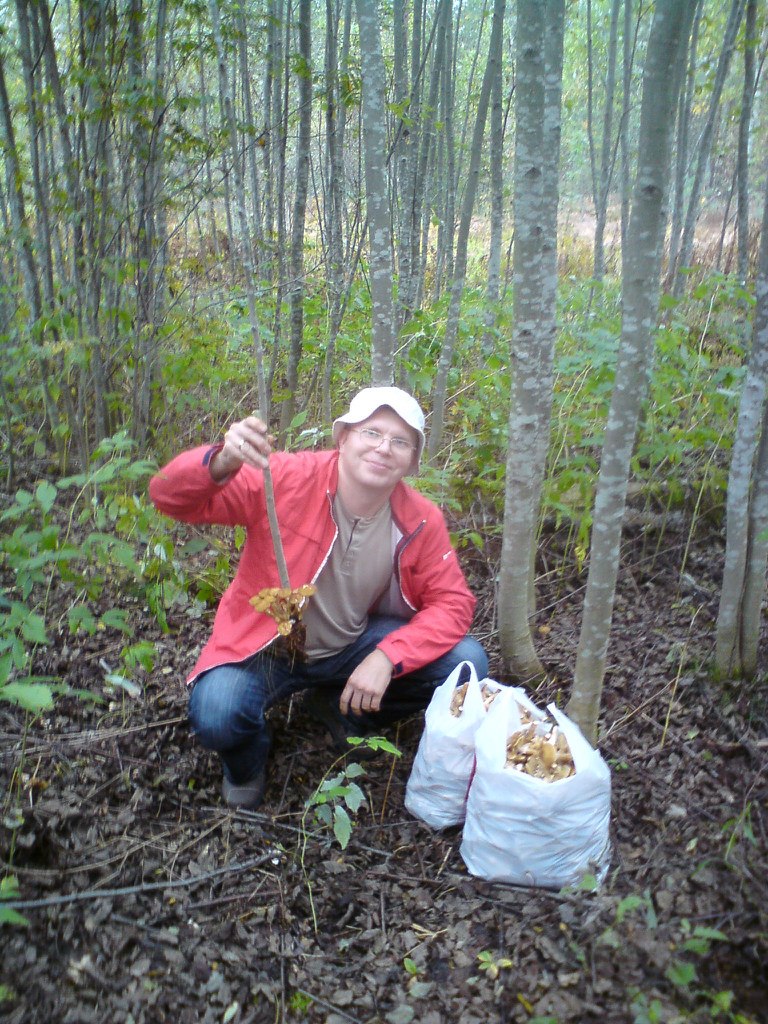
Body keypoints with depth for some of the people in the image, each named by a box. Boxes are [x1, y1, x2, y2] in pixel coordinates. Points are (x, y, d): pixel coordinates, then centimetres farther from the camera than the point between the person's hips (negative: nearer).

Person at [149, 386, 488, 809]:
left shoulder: (422, 521, -13)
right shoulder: (287, 478, -23)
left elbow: (452, 603, -8)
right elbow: (171, 497, -24)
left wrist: (386, 657, -25)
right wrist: (222, 462, -48)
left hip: (352, 645, 4)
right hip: (265, 646, -3)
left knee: (466, 663, -12)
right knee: (216, 717, -33)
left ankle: (342, 710, 13)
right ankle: (246, 759, 9)